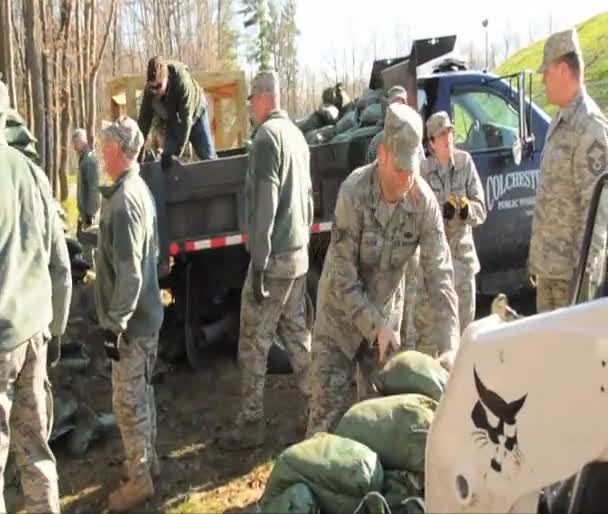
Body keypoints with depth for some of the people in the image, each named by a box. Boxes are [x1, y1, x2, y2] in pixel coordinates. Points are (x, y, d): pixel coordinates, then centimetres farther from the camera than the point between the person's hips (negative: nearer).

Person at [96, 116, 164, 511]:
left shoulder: (123, 200, -22)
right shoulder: (141, 190, 9)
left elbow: (128, 272, -25)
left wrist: (115, 324, -20)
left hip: (131, 321, -10)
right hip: (147, 314, 10)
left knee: (128, 402, 2)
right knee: (142, 394, 19)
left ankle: (139, 480, 14)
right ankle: (149, 462, 32)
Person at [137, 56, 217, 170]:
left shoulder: (182, 80, -40)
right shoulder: (149, 90, -27)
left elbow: (186, 118, -37)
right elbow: (144, 119, -18)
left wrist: (177, 152, -36)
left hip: (195, 112, -3)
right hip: (173, 121, 3)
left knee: (208, 156, -2)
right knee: (167, 159, -8)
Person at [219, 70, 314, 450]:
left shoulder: (267, 135, -14)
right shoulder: (297, 134, 12)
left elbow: (265, 203, -20)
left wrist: (258, 263, -19)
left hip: (275, 257, -9)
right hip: (299, 253, 9)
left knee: (254, 343, -2)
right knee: (297, 333, 16)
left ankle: (252, 422, 4)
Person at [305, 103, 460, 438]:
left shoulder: (424, 201, -18)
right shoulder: (354, 192, -26)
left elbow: (440, 274, -18)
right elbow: (342, 274, -23)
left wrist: (449, 345, -25)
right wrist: (374, 325, -24)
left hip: (386, 311, 3)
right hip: (342, 310, -3)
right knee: (328, 408, -1)